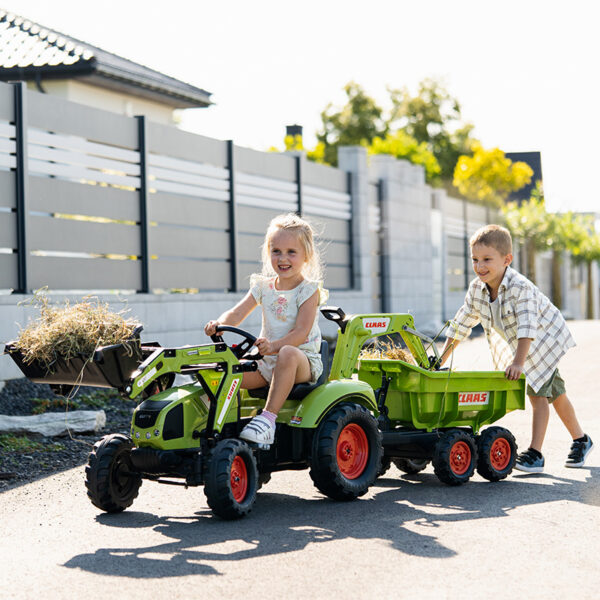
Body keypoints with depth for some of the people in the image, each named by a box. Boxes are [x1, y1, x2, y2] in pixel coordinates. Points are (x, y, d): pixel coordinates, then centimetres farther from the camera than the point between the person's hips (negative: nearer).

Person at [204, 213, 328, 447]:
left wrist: (274, 345, -36)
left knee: (287, 354, -40)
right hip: (267, 360, 5)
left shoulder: (309, 290, -6)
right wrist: (219, 324, -22)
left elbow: (301, 333, -18)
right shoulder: (263, 287, 11)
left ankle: (268, 417, -39)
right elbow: (237, 314, 2)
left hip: (304, 360, -5)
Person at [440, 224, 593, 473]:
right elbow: (461, 324, -8)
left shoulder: (520, 287, -36)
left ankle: (535, 454, -11)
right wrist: (440, 361, -9)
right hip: (513, 347, 7)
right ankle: (580, 440, 33)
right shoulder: (476, 289, -16)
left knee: (538, 394, -14)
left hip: (545, 339, -7)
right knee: (554, 393, 17)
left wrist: (518, 363, -55)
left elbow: (527, 327, -45)